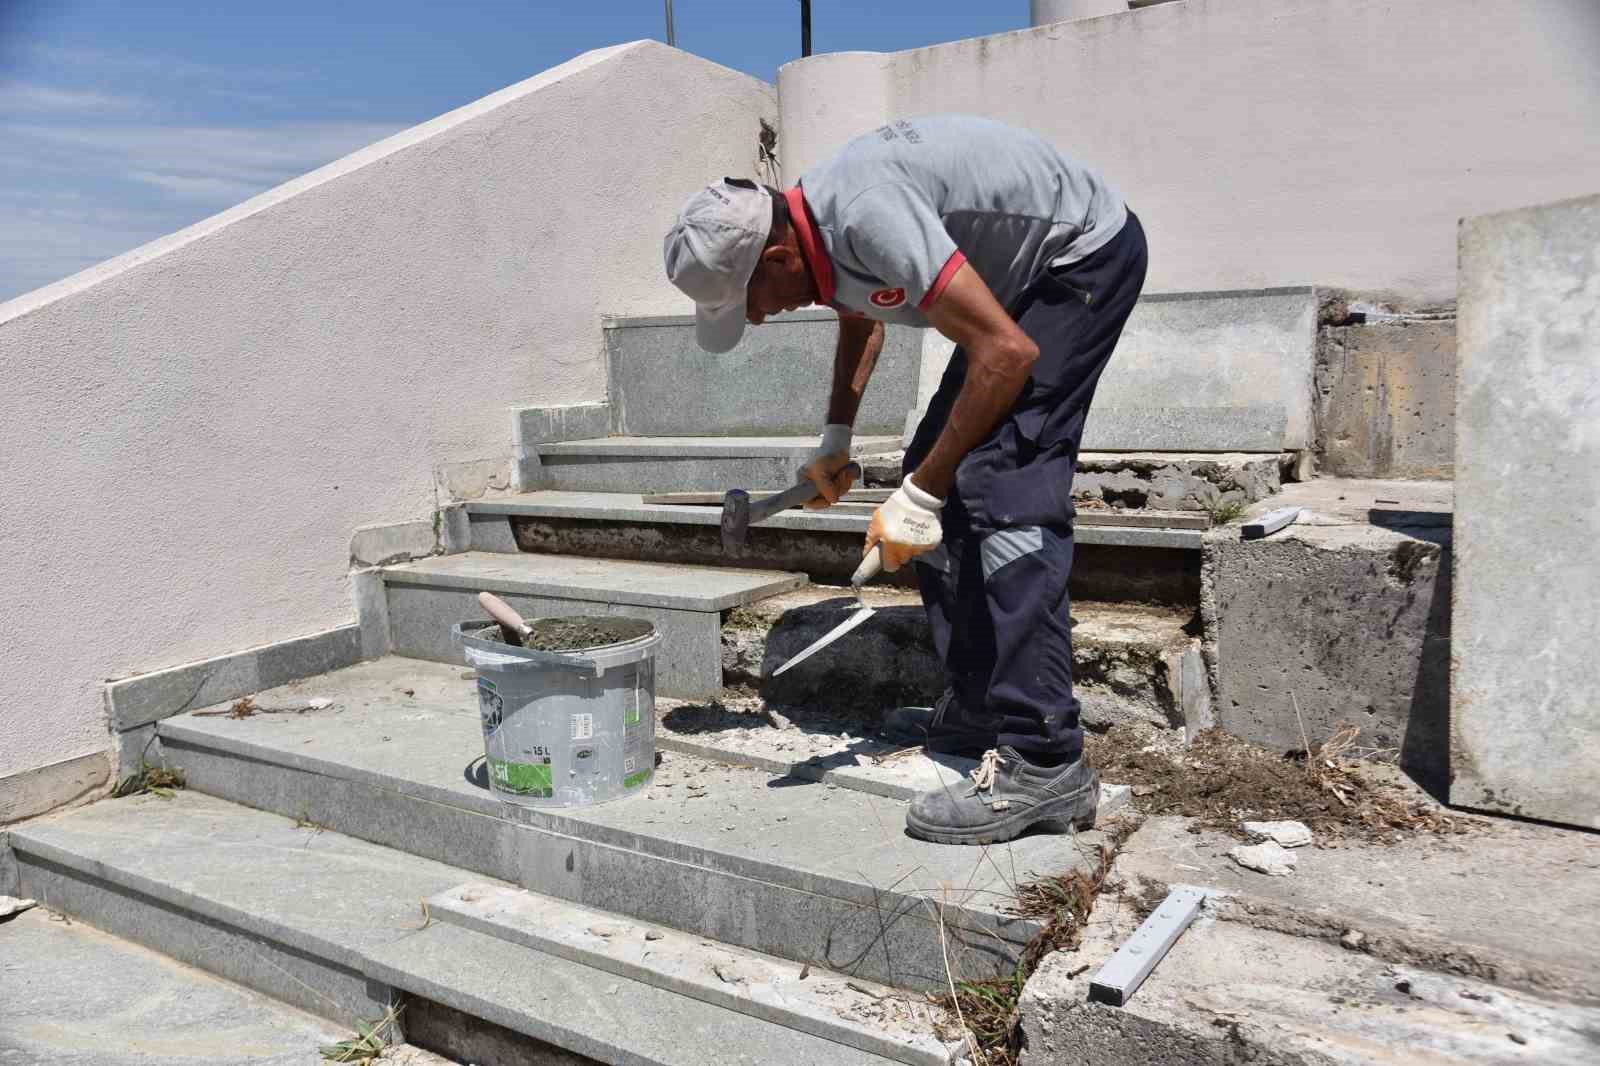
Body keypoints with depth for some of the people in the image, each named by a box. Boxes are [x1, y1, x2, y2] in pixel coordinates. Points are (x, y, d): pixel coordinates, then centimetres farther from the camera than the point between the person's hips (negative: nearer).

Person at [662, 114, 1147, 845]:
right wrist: (836, 438, 15)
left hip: (1086, 253, -10)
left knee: (1002, 487, -22)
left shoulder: (868, 216, -33)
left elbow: (1008, 352, -35)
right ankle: (975, 711, 9)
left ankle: (1044, 762, -20)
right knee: (937, 471, 4)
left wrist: (921, 497, -31)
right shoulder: (814, 229, -2)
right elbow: (860, 318, 21)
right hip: (1027, 272, 10)